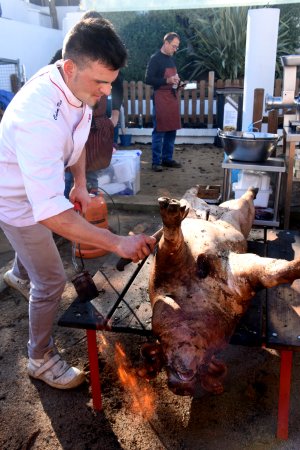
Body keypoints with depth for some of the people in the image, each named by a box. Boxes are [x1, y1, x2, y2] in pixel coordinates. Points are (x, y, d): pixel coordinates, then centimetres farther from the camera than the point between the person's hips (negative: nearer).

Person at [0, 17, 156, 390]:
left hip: (39, 186, 8)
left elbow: (78, 137, 5)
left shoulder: (74, 84, -17)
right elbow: (50, 212, -47)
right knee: (51, 281, 0)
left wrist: (80, 184, -4)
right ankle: (41, 359, 25)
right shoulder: (40, 119, -44)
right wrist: (118, 243, -46)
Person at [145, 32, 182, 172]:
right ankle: (156, 161, -1)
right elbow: (148, 79, -14)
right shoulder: (155, 58, -7)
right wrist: (167, 81, -22)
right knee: (159, 131, -6)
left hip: (172, 98, 8)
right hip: (160, 98, -8)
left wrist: (176, 82, 8)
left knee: (171, 130, 8)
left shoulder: (171, 59, 17)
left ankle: (167, 159, 17)